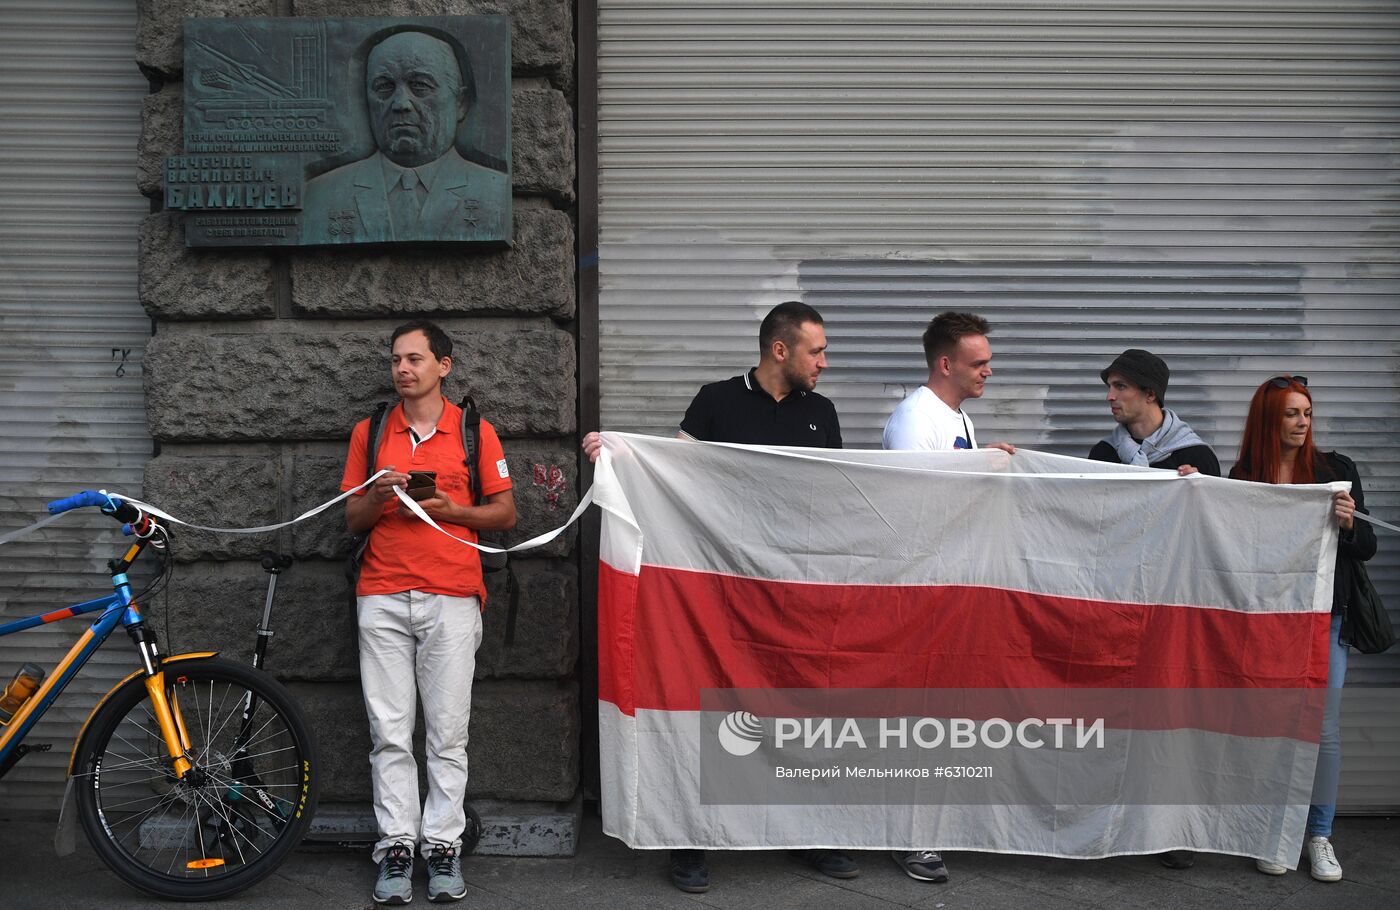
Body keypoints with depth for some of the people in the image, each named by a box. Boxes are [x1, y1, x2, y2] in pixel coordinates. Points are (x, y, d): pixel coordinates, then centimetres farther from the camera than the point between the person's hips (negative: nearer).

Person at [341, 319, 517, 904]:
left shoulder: (475, 431, 6)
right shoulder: (368, 433, 12)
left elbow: (505, 514, 8)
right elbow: (353, 521, 13)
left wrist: (449, 509, -9)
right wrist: (379, 498, -8)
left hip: (451, 598, -2)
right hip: (382, 598, 2)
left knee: (448, 733, 0)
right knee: (389, 733, 1)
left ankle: (443, 845, 8)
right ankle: (396, 849, 7)